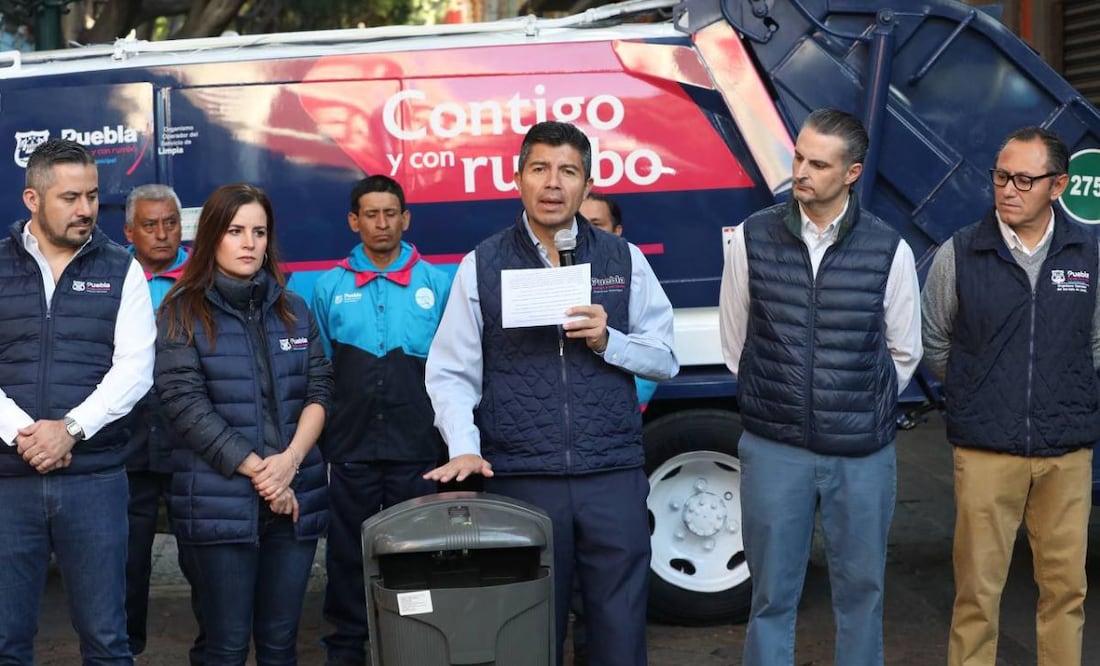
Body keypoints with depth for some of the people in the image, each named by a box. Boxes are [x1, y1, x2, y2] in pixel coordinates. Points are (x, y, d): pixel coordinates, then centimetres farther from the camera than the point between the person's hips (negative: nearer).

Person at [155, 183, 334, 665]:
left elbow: (319, 389, 7)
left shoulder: (292, 309, 13)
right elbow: (186, 405, -9)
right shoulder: (183, 313, 0)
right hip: (221, 501, -3)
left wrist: (290, 460, -10)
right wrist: (257, 471, -13)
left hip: (296, 496, 4)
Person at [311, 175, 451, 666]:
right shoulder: (330, 287, 5)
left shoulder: (437, 284, 3)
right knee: (348, 551, 8)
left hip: (418, 447, -1)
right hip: (350, 446, 1)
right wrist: (317, 439, 5)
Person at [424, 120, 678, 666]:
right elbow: (451, 373, 2)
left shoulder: (624, 260, 7)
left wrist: (609, 341, -9)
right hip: (519, 480, -1)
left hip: (613, 477, 1)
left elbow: (665, 358, 9)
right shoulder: (481, 266, 4)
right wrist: (465, 448, -12)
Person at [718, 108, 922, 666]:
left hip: (863, 455, 0)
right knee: (772, 596, 7)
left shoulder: (889, 251, -4)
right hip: (774, 450, 0)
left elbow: (903, 353, 9)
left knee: (860, 590, 11)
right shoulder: (753, 238, -2)